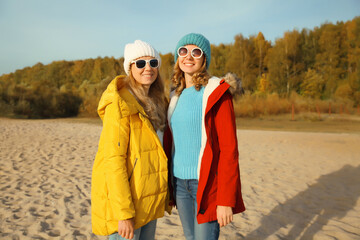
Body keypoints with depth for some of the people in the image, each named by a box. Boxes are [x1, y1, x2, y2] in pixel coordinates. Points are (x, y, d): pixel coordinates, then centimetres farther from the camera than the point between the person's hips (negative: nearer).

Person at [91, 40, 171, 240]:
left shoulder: (156, 101, 10)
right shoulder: (119, 104, -16)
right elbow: (113, 161, -20)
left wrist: (166, 194, 10)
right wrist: (123, 213, -21)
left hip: (149, 199, 8)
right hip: (124, 198, -8)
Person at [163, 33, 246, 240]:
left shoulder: (216, 93, -9)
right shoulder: (176, 96, 10)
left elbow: (229, 148, -14)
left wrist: (226, 199, -17)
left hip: (207, 182, -6)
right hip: (180, 182, 6)